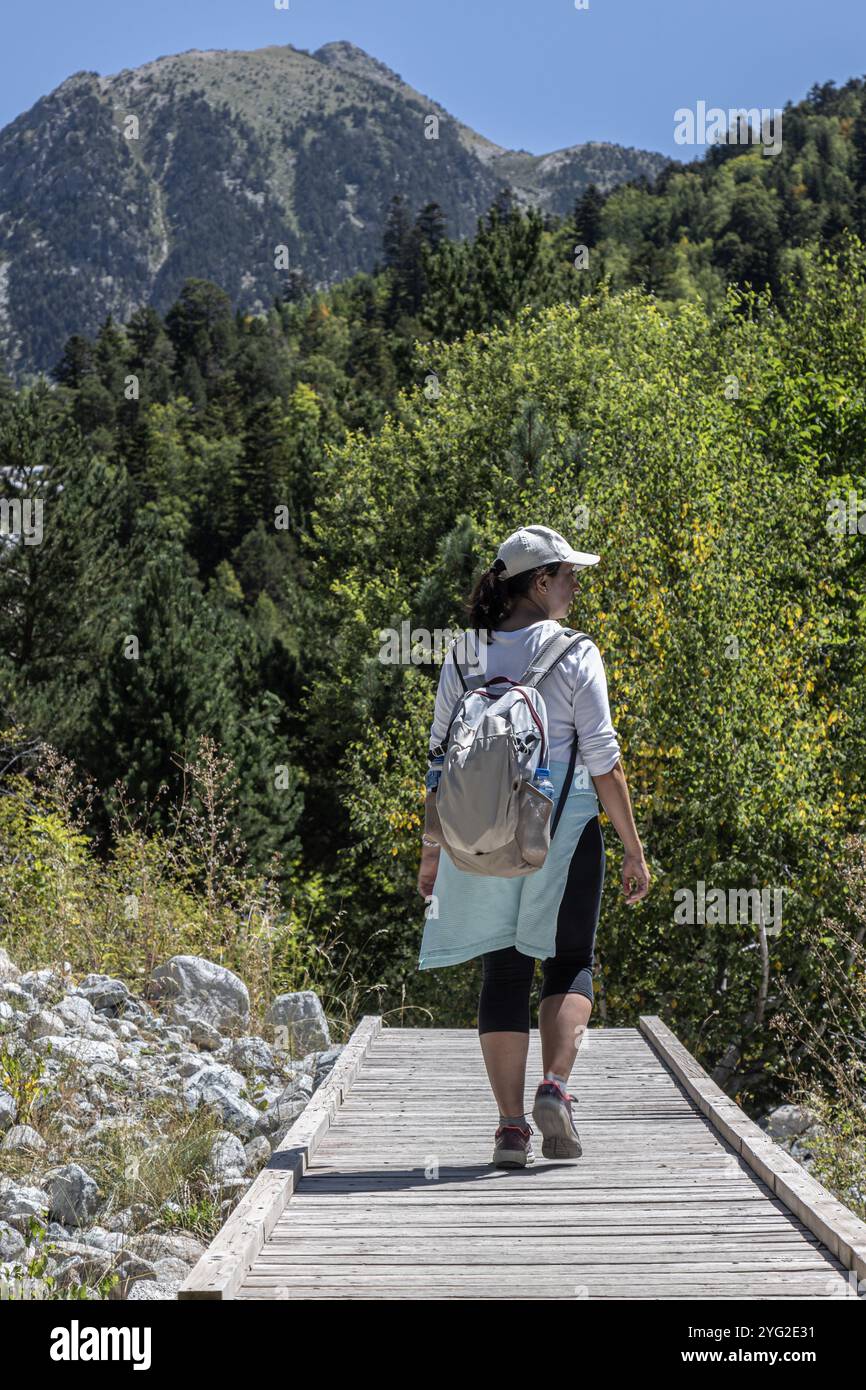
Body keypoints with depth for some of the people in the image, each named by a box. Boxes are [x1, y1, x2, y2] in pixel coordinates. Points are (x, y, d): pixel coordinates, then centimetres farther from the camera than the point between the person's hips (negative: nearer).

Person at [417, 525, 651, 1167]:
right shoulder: (575, 654, -6)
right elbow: (602, 758, -7)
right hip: (563, 828, -3)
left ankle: (511, 1125, 5)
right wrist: (634, 847, -1)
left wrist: (433, 847, 14)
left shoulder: (465, 655, 6)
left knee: (504, 970, 9)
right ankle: (555, 1087, -11)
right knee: (570, 962, 10)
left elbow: (441, 757, 7)